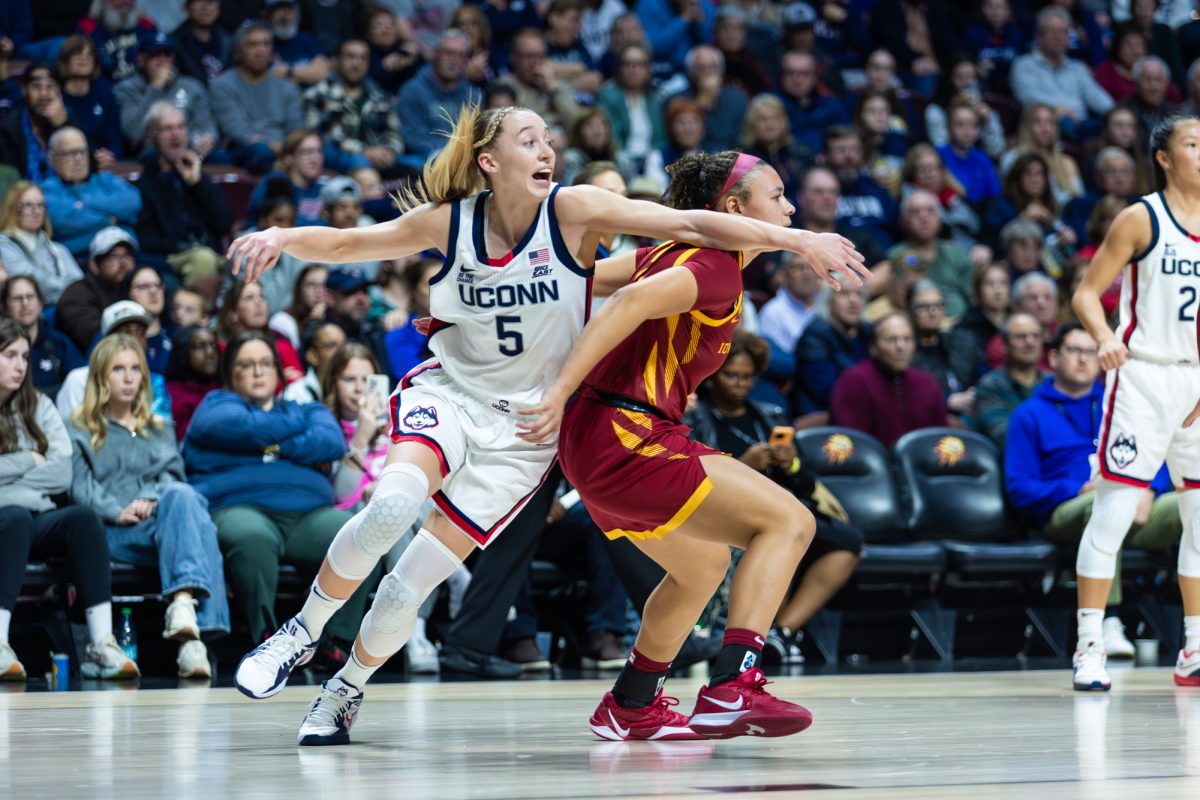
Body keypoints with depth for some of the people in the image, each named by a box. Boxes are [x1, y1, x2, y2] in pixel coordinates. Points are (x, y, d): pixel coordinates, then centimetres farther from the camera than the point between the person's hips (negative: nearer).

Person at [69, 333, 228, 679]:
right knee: (182, 500, -36)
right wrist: (118, 511, -14)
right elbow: (81, 488, 6)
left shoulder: (160, 430, 35)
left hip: (166, 520, 3)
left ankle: (183, 604, -59)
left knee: (181, 496, -36)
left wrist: (155, 502, -7)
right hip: (113, 534, -3)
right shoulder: (80, 432, 23)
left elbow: (174, 475, 17)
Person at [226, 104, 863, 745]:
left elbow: (691, 225, -19)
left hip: (523, 431, 0)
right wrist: (283, 239, -18)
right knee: (392, 505, -31)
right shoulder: (450, 221, -8)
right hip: (447, 392, 0)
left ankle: (346, 691, 21)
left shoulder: (569, 210, -14)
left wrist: (791, 238, -27)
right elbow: (345, 245, 2)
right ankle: (303, 632, -8)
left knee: (407, 589, -7)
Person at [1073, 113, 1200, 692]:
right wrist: (1104, 338, -24)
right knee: (1111, 513, -8)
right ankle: (1089, 648, -5)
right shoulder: (1141, 219, -5)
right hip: (1143, 378, -6)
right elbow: (1086, 292, -6)